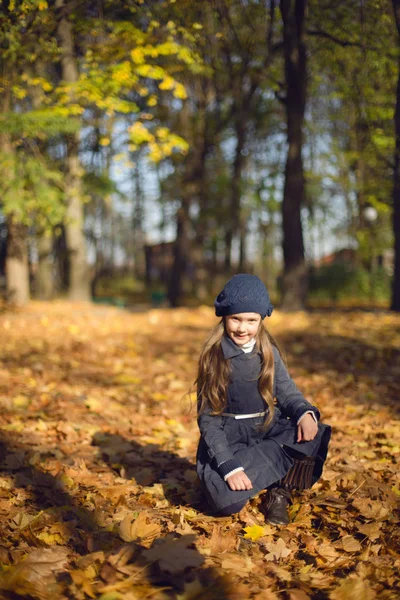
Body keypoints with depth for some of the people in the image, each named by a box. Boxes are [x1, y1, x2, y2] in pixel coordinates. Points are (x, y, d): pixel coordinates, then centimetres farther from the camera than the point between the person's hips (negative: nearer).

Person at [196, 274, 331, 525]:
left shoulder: (269, 352, 3)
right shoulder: (213, 357, -8)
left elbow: (287, 390, 3)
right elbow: (208, 418, -10)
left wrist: (305, 413, -22)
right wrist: (229, 467, -21)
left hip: (269, 432, 4)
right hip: (227, 440, -3)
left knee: (316, 436, -25)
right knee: (228, 501, -30)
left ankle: (280, 490, -4)